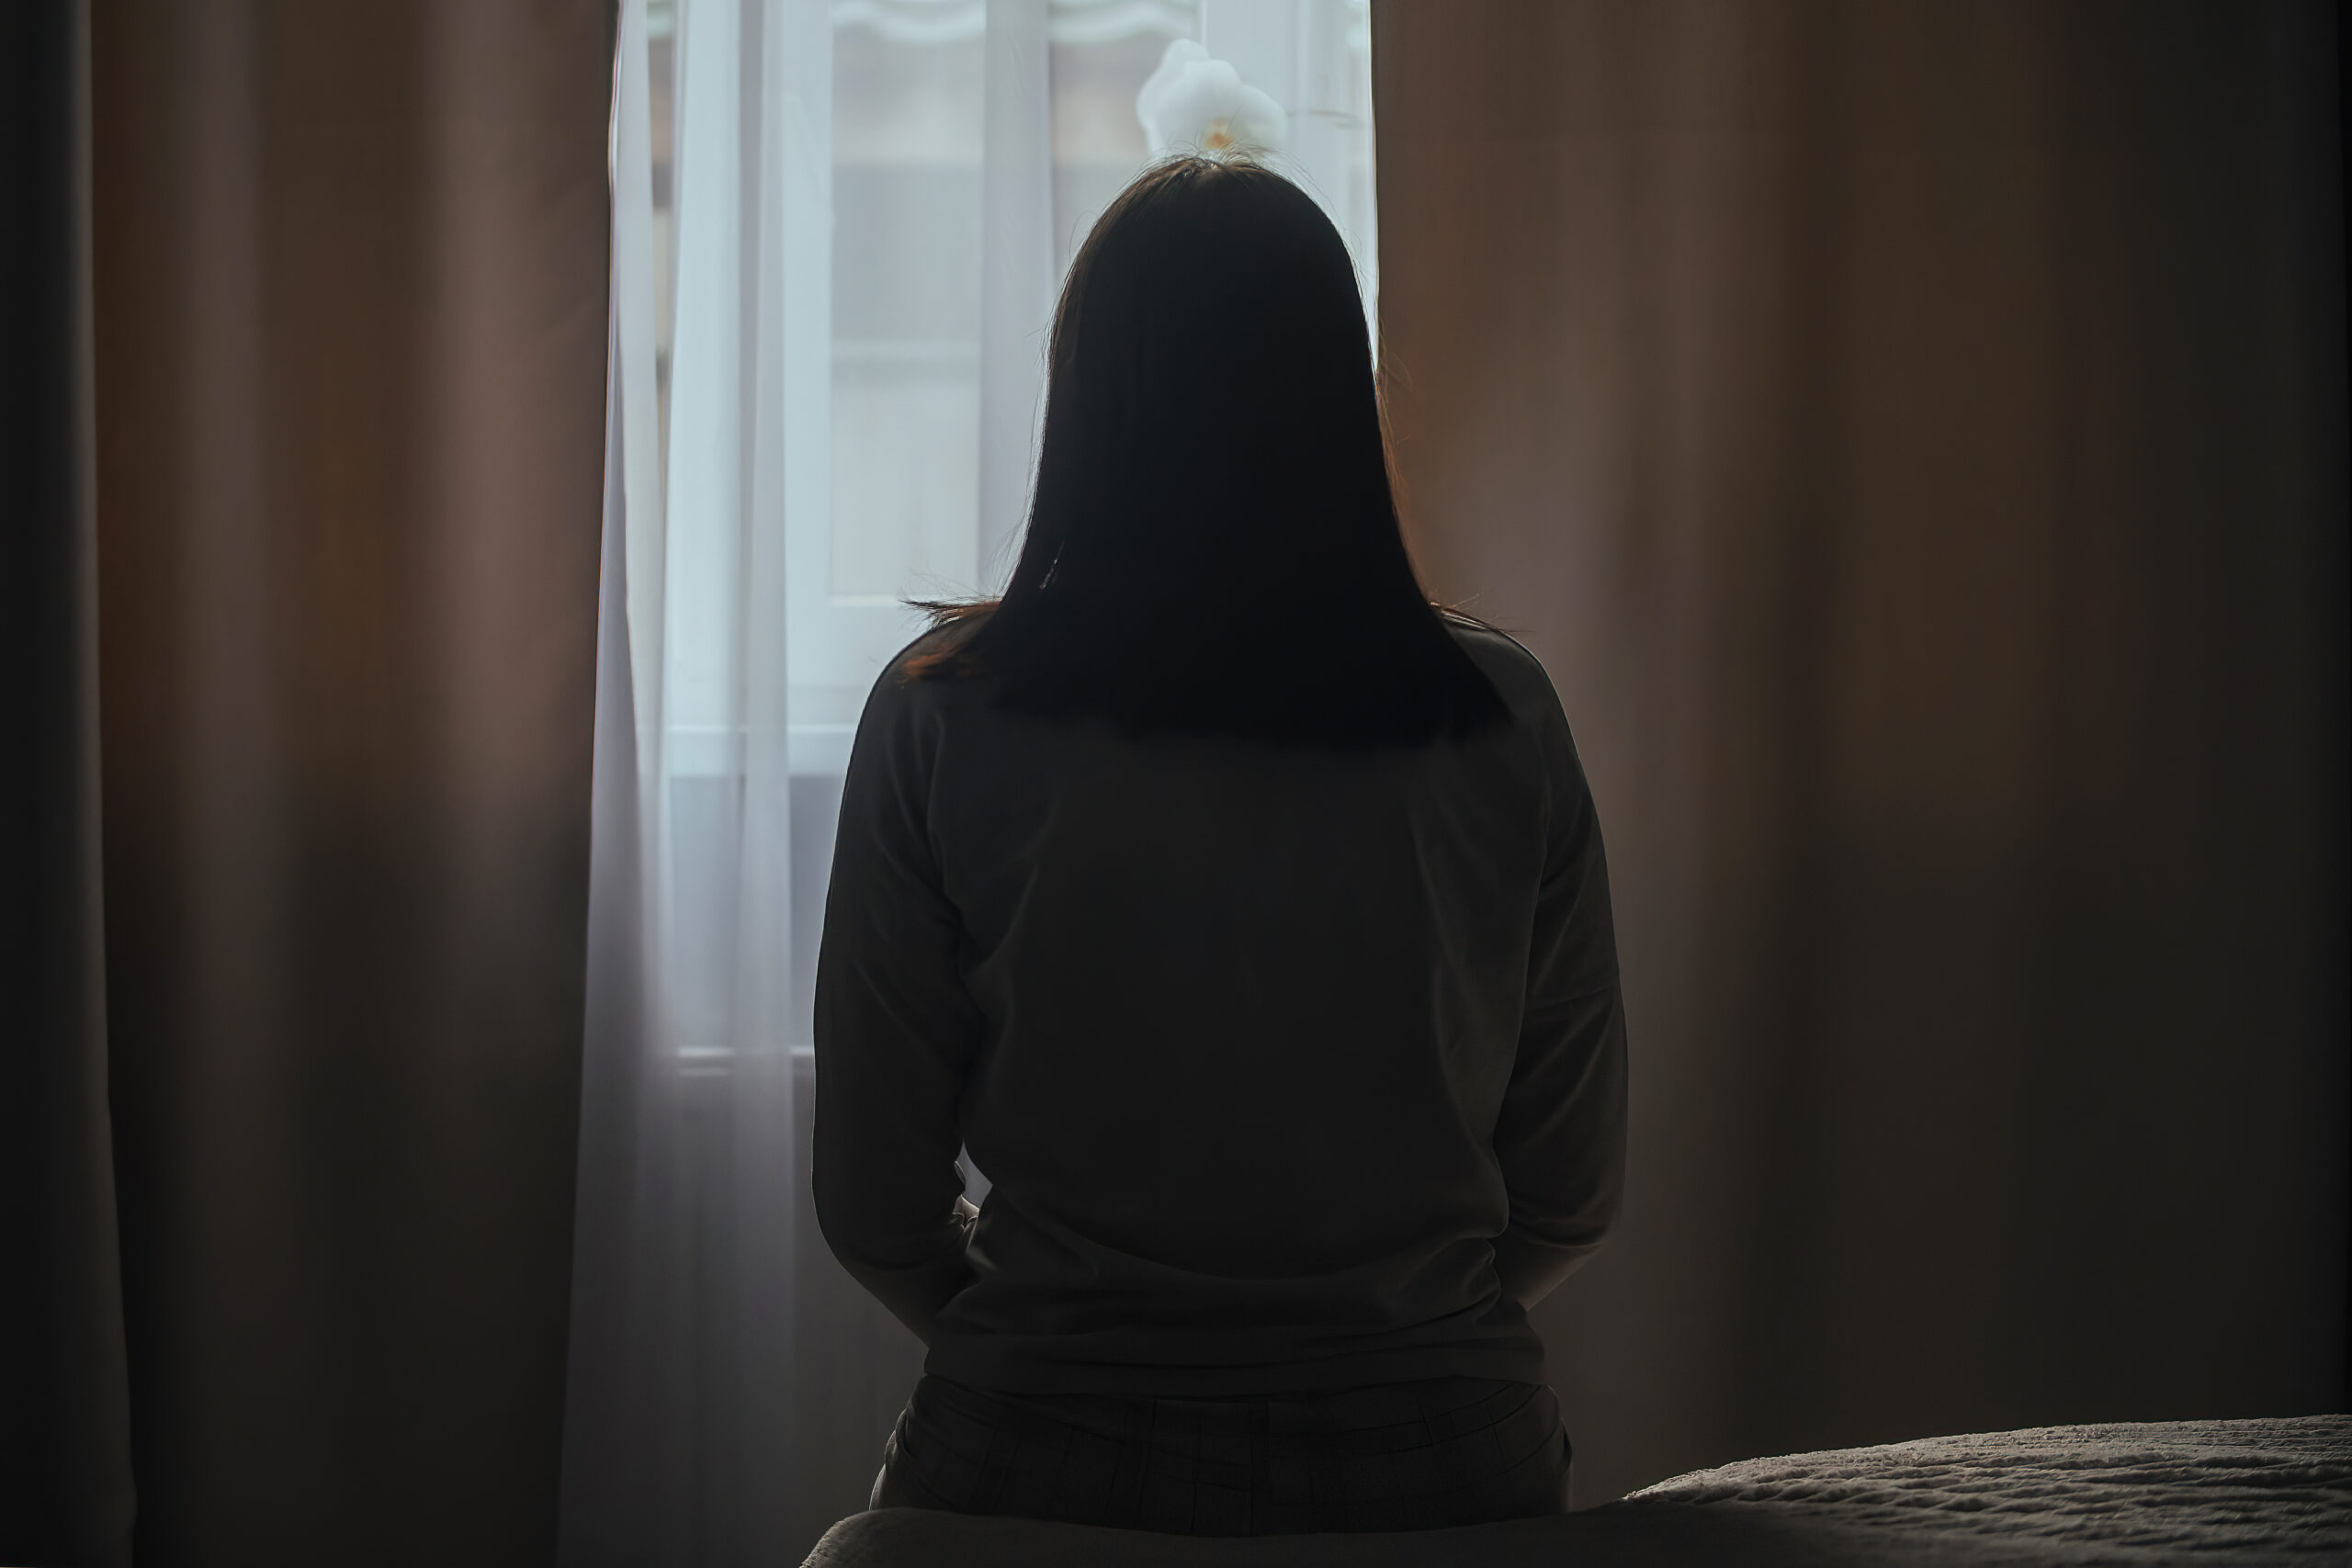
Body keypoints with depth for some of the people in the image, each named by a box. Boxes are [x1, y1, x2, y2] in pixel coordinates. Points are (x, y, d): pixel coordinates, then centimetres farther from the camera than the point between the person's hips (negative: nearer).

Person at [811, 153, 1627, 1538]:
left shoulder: (943, 719, -7)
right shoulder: (1503, 721, -3)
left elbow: (876, 1210, -2)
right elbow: (1573, 1197, 3)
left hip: (1047, 1463, -1)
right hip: (1432, 1461, 1)